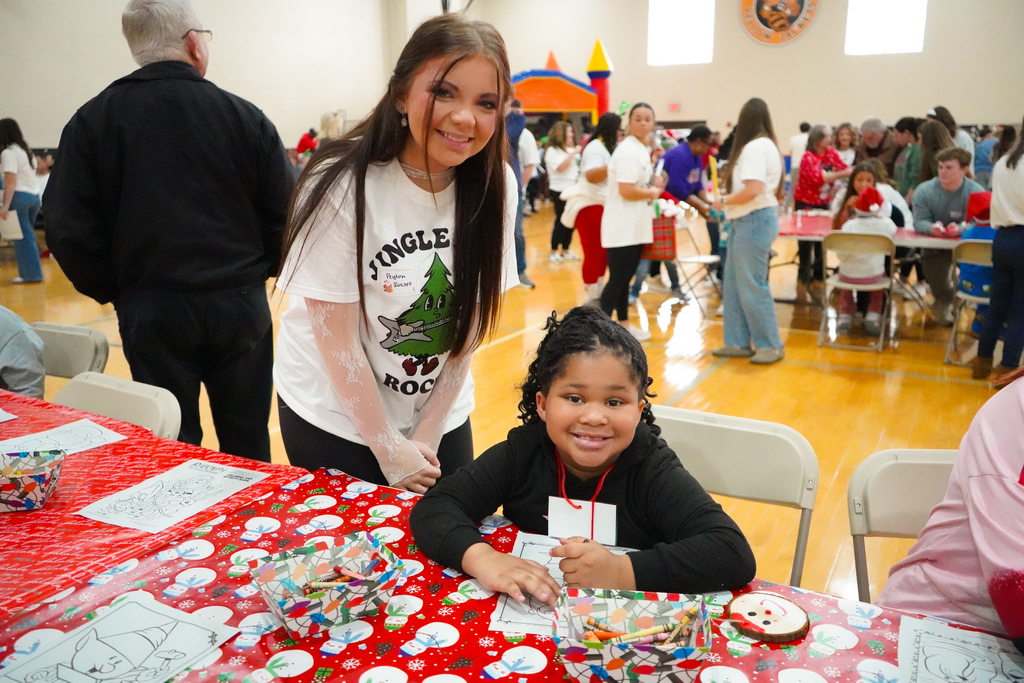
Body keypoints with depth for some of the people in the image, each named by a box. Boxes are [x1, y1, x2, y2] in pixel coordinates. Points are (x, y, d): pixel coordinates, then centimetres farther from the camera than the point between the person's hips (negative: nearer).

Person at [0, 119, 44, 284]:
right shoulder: (26, 150, 16)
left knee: (22, 237, -3)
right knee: (28, 236, 13)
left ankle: (30, 274, -2)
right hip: (34, 195, 8)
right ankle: (34, 272, 14)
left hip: (19, 196, -8)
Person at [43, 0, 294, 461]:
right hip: (240, 303, 0)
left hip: (151, 308, 0)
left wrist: (113, 290, 8)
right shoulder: (245, 117, -3)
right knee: (247, 441, 13)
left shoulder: (93, 120, -1)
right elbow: (284, 213, -3)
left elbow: (68, 226, -4)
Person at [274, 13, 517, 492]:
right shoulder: (342, 185, -22)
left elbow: (470, 325, -6)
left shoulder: (496, 187, -11)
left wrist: (428, 435, -6)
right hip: (334, 416, -3)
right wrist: (389, 448, -12)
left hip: (441, 413, 3)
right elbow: (337, 338, -18)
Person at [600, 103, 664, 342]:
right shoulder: (628, 151, -16)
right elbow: (626, 190, -23)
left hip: (635, 227, 9)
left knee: (625, 277, 17)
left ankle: (623, 324, 28)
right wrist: (653, 192, -7)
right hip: (622, 228, -9)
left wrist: (654, 183, 4)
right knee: (617, 279, -7)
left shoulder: (642, 149, 14)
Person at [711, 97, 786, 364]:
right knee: (733, 284, 11)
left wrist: (724, 201, -10)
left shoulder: (754, 147, -14)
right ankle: (738, 342, 17)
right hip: (746, 222, 10)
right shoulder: (767, 145, 16)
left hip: (753, 221, -10)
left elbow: (752, 189, -26)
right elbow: (772, 190, 17)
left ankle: (770, 345, 7)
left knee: (751, 285, -3)